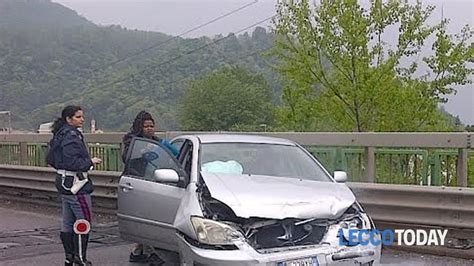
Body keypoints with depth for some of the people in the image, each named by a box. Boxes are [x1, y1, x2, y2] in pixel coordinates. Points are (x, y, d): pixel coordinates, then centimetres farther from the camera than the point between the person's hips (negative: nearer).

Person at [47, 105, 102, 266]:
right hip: (76, 185, -10)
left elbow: (51, 159, 19)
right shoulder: (71, 136, -18)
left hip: (64, 184, 10)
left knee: (67, 223, 13)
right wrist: (90, 162, -14)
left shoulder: (59, 135, 14)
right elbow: (72, 161, -25)